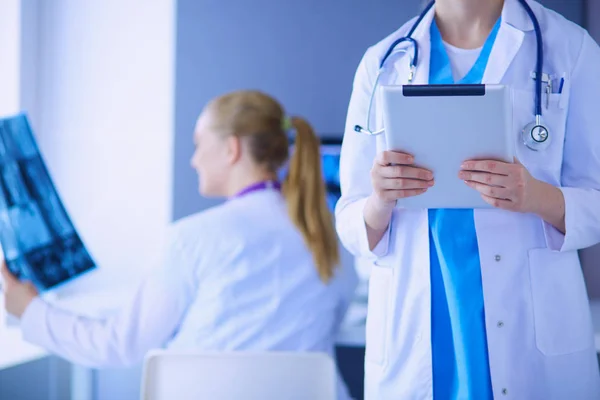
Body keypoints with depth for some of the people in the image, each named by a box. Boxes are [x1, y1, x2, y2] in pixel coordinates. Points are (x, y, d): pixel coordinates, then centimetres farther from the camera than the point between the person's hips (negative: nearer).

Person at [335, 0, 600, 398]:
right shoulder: (382, 62, 5)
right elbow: (352, 228, 4)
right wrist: (380, 204, -18)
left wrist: (539, 197, -22)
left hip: (533, 331, -1)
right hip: (411, 336, 2)